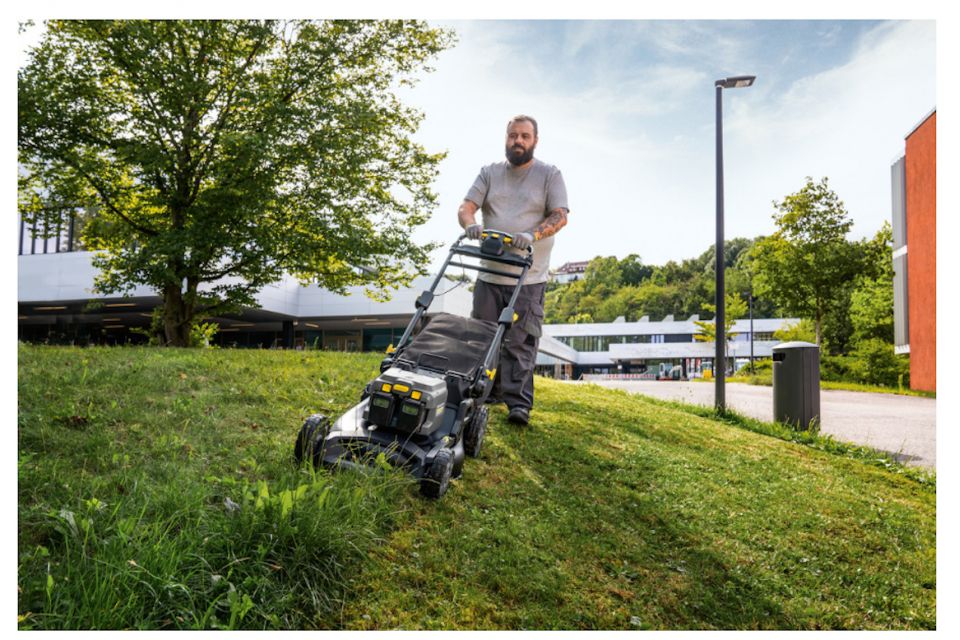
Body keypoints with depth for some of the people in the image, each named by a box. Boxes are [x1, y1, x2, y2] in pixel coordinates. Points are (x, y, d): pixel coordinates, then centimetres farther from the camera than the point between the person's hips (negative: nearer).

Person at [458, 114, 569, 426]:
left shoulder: (550, 174, 4)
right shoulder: (489, 172, 13)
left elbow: (560, 215, -6)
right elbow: (466, 207, 4)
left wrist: (532, 235, -25)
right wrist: (471, 224, -20)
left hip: (529, 277, -4)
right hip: (489, 274, 4)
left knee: (520, 342, -6)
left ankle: (519, 403, -4)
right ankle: (488, 392, 22)